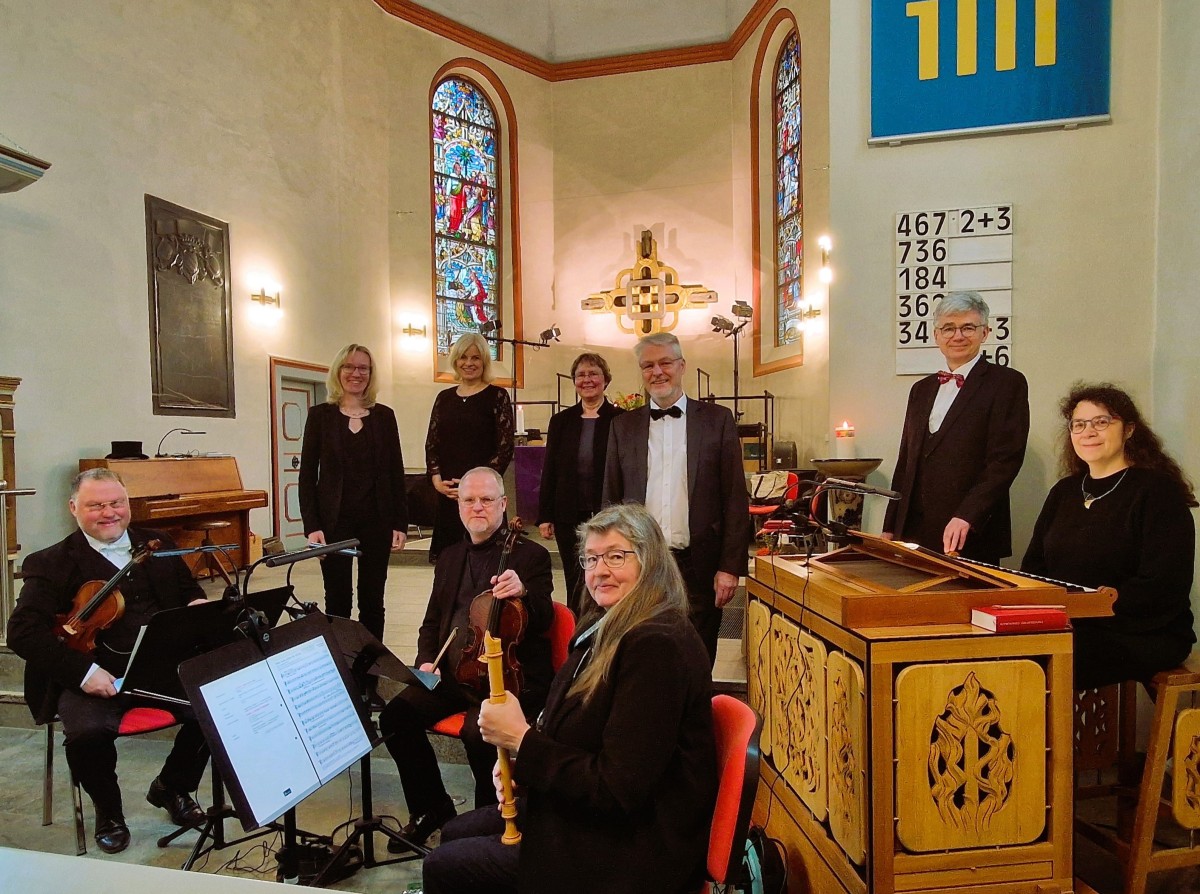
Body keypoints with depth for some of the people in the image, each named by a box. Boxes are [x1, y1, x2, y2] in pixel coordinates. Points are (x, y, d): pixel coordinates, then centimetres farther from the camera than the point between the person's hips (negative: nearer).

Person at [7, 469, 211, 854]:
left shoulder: (158, 546, 14)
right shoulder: (51, 564, 2)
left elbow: (192, 593, 23)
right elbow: (22, 632, -7)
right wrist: (83, 671, -20)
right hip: (94, 679, -2)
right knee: (87, 733, -31)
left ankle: (173, 787, 10)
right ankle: (108, 810, 5)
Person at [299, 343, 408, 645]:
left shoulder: (384, 416, 6)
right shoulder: (320, 415, 2)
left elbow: (396, 473, 5)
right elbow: (307, 475, 0)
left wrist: (401, 524, -1)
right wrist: (311, 526, -9)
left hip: (377, 520, 2)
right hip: (335, 521, -1)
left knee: (373, 600, 8)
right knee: (338, 600, 4)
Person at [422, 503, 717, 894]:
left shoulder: (657, 645, -27)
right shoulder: (611, 629, 5)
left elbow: (616, 790, -27)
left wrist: (522, 738, -20)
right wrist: (525, 766, -5)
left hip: (631, 844, -9)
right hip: (590, 811, 9)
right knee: (454, 834, 16)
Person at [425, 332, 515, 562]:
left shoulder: (497, 396, 0)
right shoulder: (444, 398, 13)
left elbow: (505, 448, -6)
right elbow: (431, 444, 13)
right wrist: (436, 478, -3)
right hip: (447, 494, 4)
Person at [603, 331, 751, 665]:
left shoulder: (717, 420, 2)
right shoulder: (623, 426, 8)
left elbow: (735, 500, 0)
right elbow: (610, 500, 10)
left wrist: (731, 566, -6)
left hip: (698, 568, -1)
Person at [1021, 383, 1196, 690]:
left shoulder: (1158, 491, -5)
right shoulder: (1064, 492, 16)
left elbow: (1165, 586, -14)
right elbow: (1033, 566, 15)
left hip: (1142, 637, -5)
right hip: (1065, 628, 6)